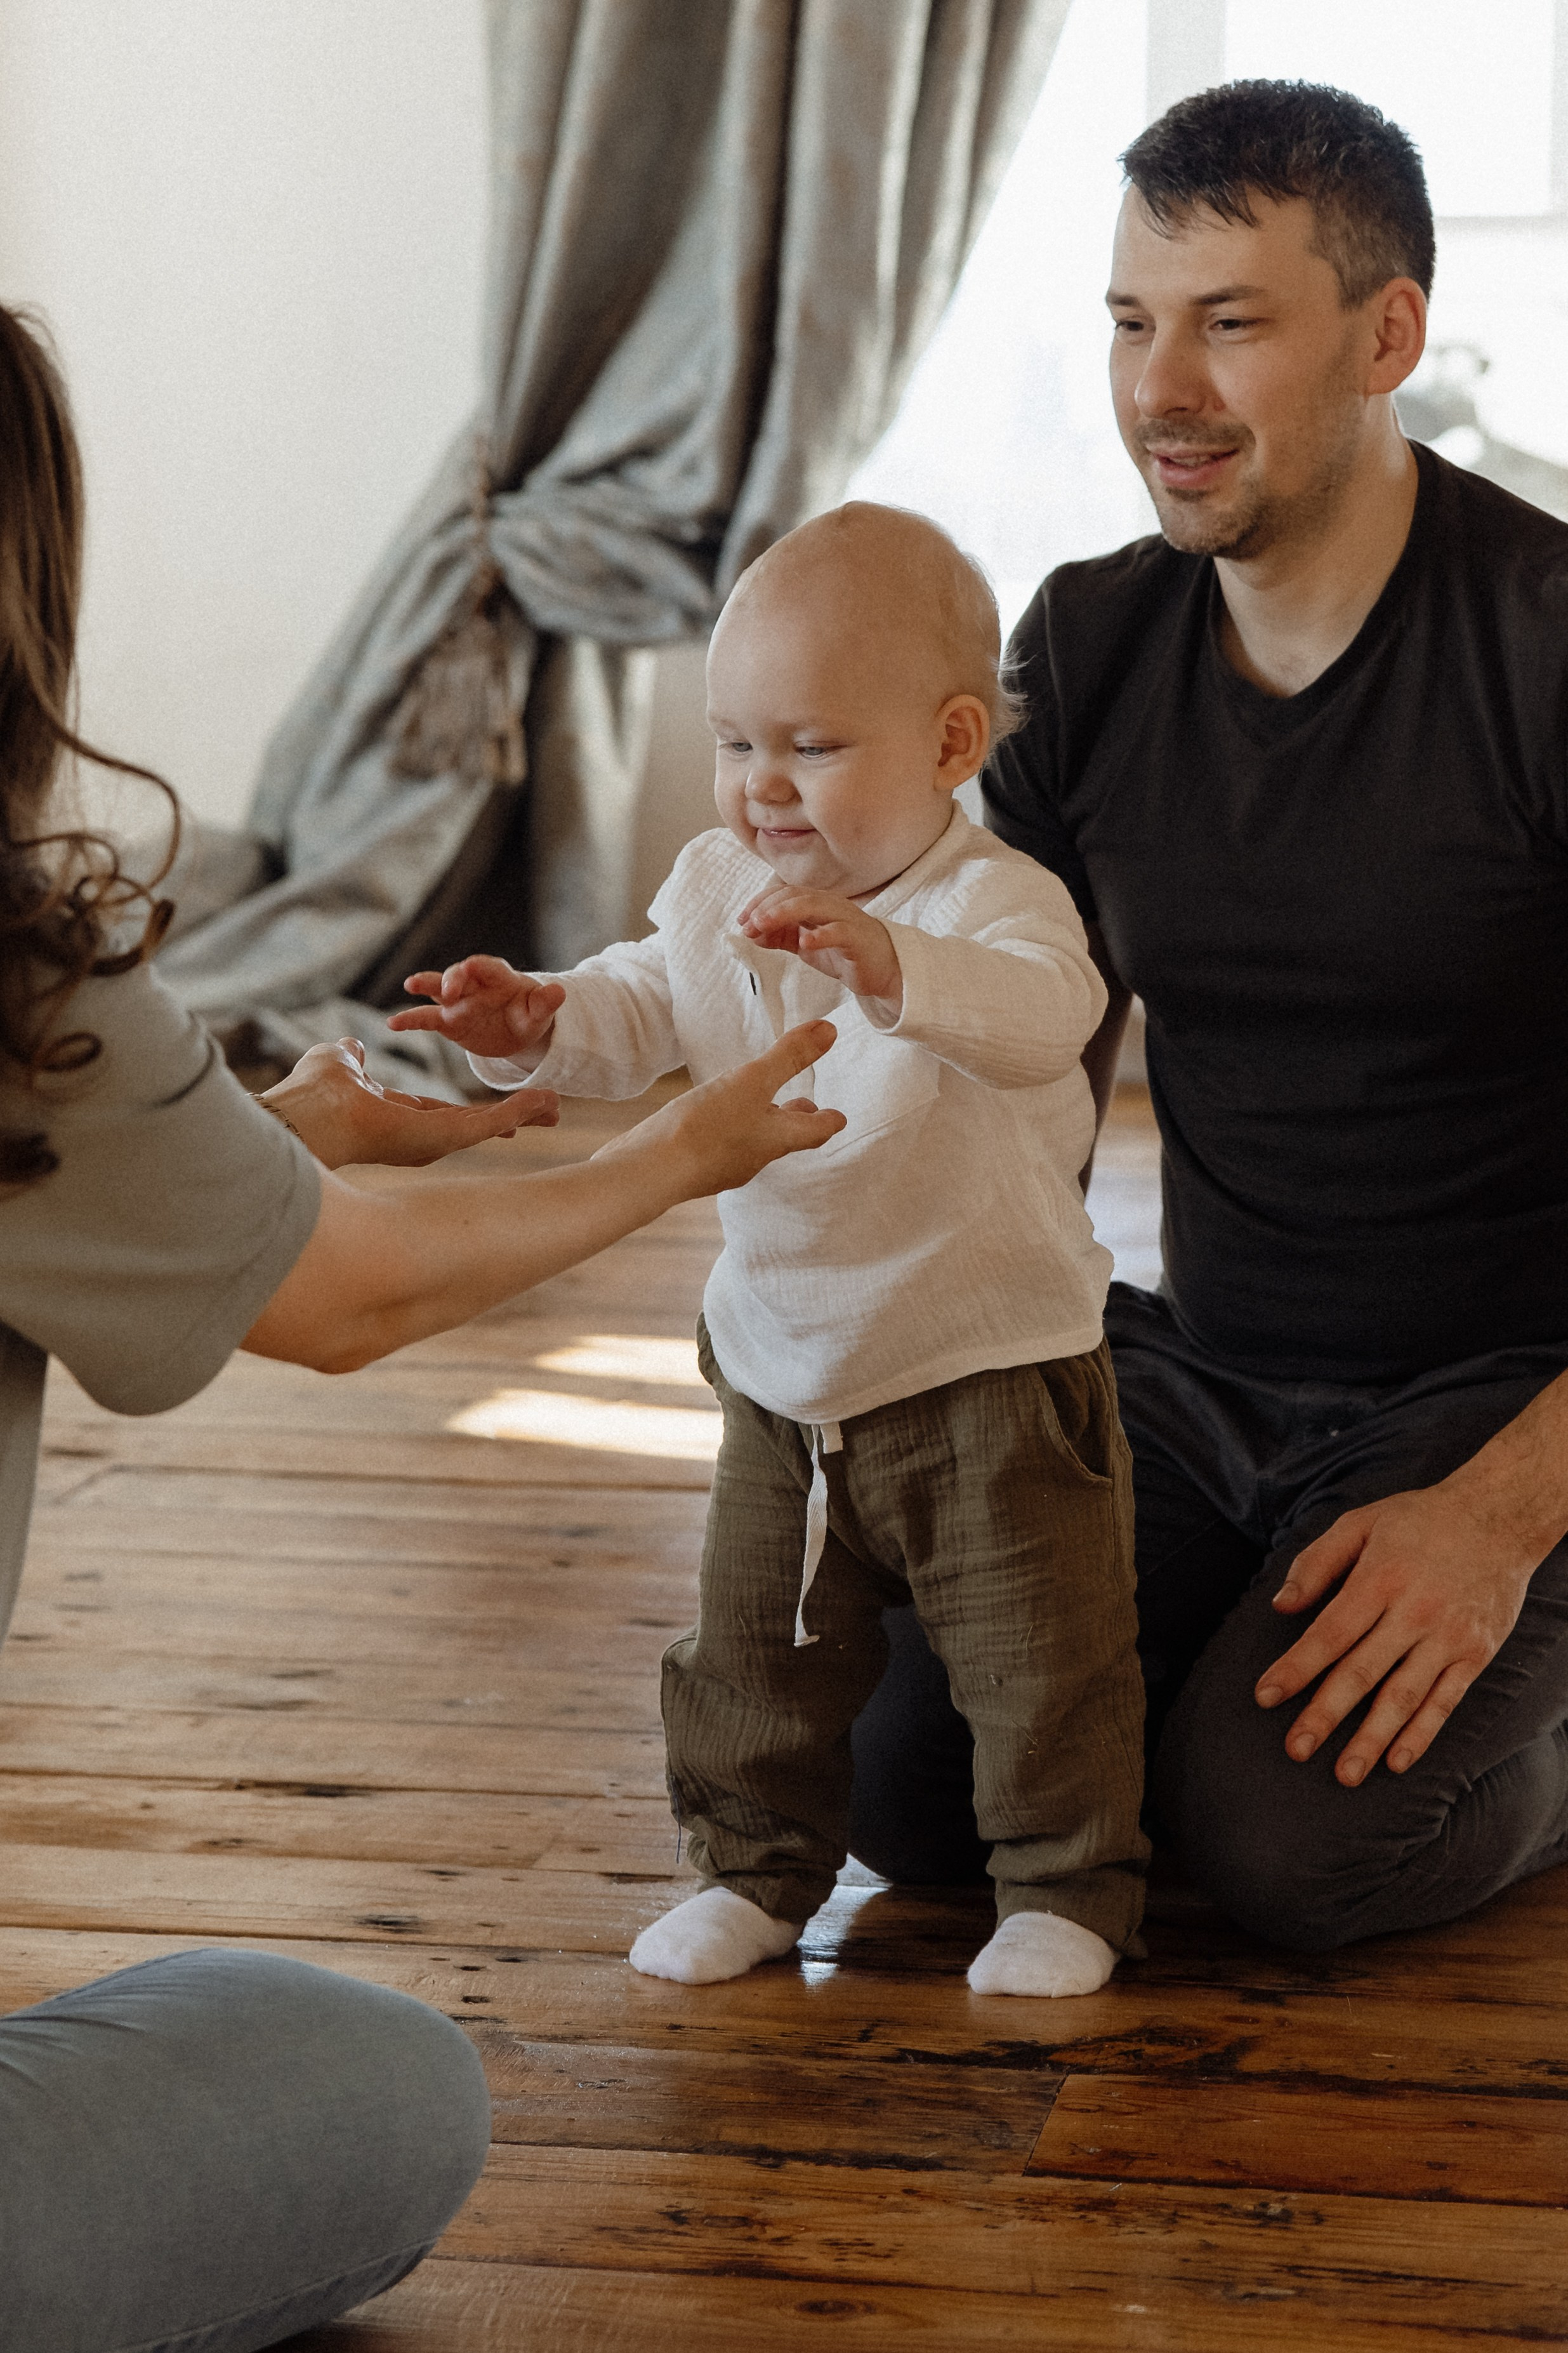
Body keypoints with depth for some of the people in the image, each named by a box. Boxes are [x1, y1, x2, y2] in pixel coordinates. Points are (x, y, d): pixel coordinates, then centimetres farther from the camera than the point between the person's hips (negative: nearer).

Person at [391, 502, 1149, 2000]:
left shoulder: (988, 899, -20)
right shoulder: (714, 891, 1)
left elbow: (1044, 1013, -39)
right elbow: (639, 1017, 7)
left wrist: (886, 962, -57)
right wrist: (536, 1024, -16)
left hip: (989, 1372, -6)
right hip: (782, 1381, 6)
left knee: (1038, 1656, 2)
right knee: (753, 1652, 14)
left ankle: (1066, 1889, 20)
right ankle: (759, 1868, 32)